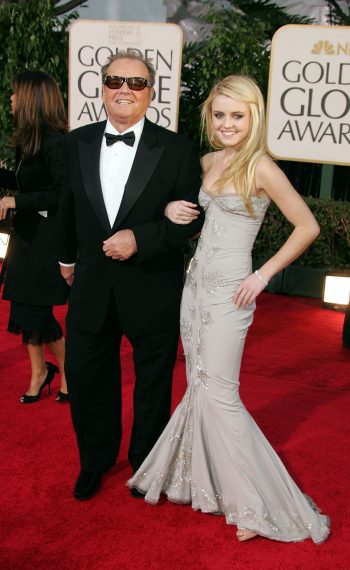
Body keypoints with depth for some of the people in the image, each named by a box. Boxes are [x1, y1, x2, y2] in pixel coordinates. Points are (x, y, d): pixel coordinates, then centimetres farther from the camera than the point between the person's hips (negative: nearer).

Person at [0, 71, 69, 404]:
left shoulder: (55, 141, -17)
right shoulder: (28, 139, 9)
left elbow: (62, 193, -21)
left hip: (48, 238, -8)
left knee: (36, 311, -1)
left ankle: (67, 371, 20)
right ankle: (39, 372, 28)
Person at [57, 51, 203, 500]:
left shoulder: (176, 150, -10)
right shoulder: (77, 143, 1)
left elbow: (192, 216, -9)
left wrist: (140, 238, -21)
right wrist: (68, 256, 26)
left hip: (152, 289, -3)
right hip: (91, 285, 3)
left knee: (153, 383, 14)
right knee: (85, 375, 14)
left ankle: (146, 464, 39)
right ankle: (95, 460, 39)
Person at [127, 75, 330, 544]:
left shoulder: (260, 166, -10)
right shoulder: (209, 162, 10)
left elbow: (307, 226, -9)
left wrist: (264, 275, -12)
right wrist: (171, 208, 3)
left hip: (228, 292, -7)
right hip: (195, 282, 7)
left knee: (219, 394, -7)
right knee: (199, 388, 13)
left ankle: (259, 506, 5)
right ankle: (200, 480, 30)